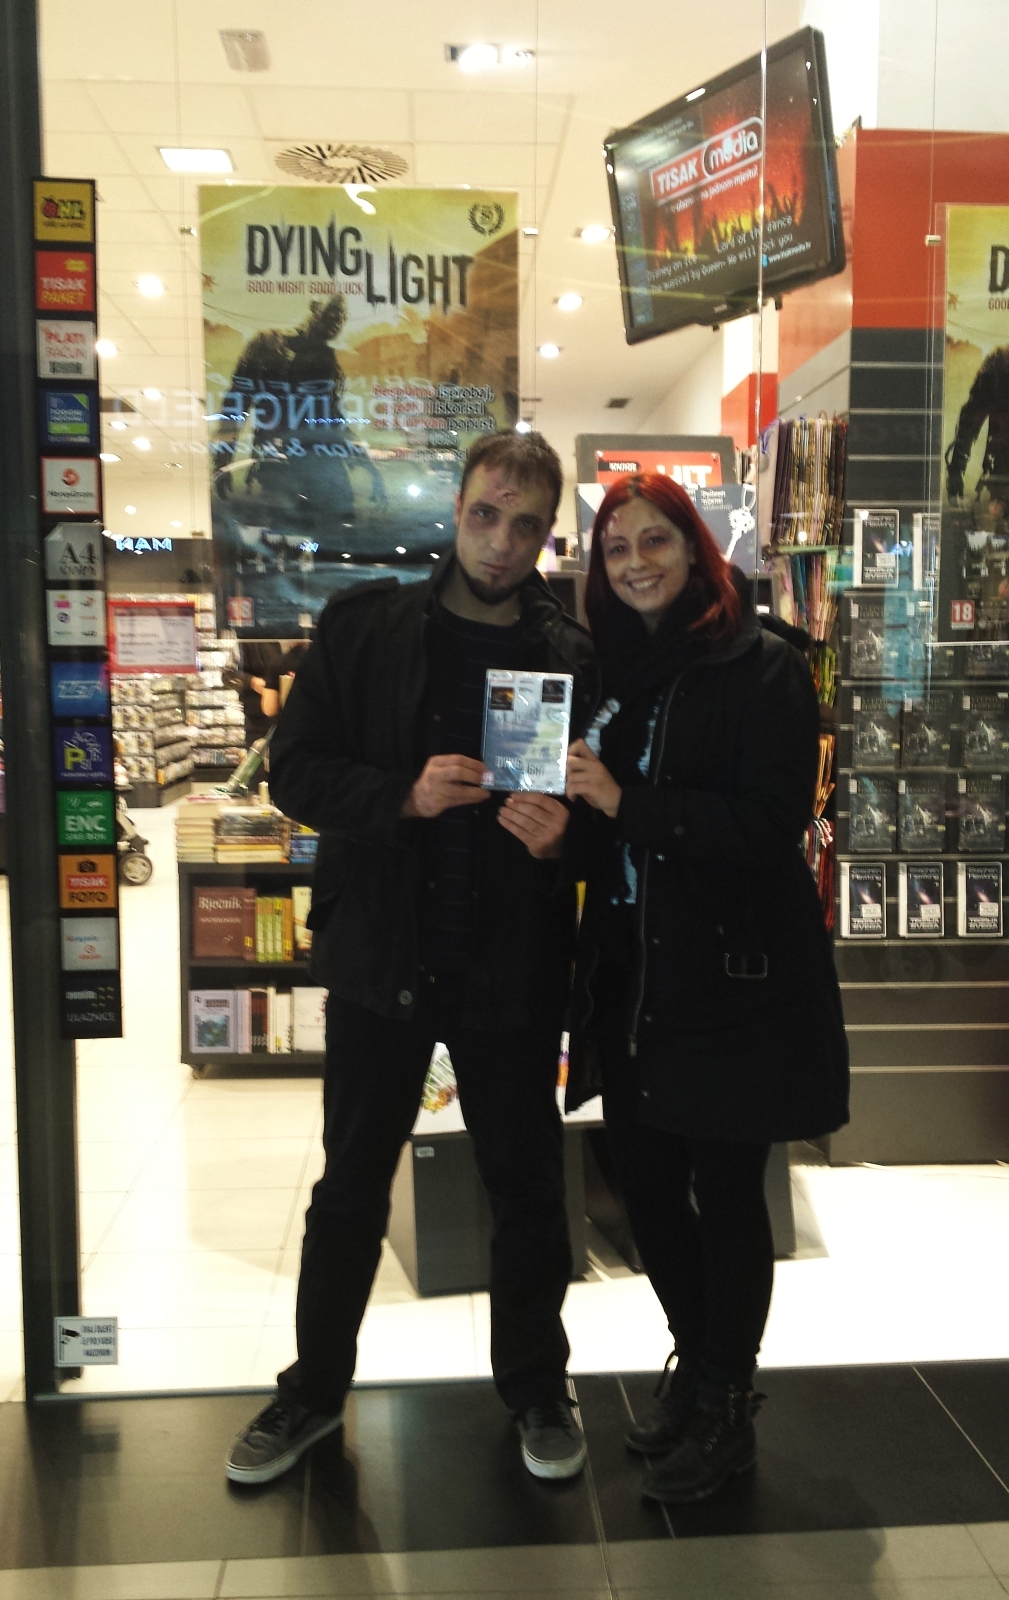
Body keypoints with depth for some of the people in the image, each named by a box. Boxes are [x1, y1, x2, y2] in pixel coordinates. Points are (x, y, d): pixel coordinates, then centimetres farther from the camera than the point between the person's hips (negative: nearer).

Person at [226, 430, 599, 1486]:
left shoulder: (575, 658, -1)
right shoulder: (364, 627, -1)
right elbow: (295, 770, -4)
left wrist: (562, 834, -19)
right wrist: (405, 794, -20)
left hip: (511, 969, 0)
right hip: (379, 956, 0)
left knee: (527, 1191, 14)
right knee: (350, 1189, 15)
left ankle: (534, 1386, 38)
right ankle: (315, 1389, 37)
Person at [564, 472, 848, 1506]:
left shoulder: (760, 670, -9)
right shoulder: (610, 668, 10)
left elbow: (772, 821, -18)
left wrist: (626, 802, -22)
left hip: (732, 974, -6)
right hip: (632, 971, 6)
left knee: (725, 1190, 6)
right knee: (643, 1177, 14)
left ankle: (725, 1407, 28)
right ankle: (696, 1360, 39)